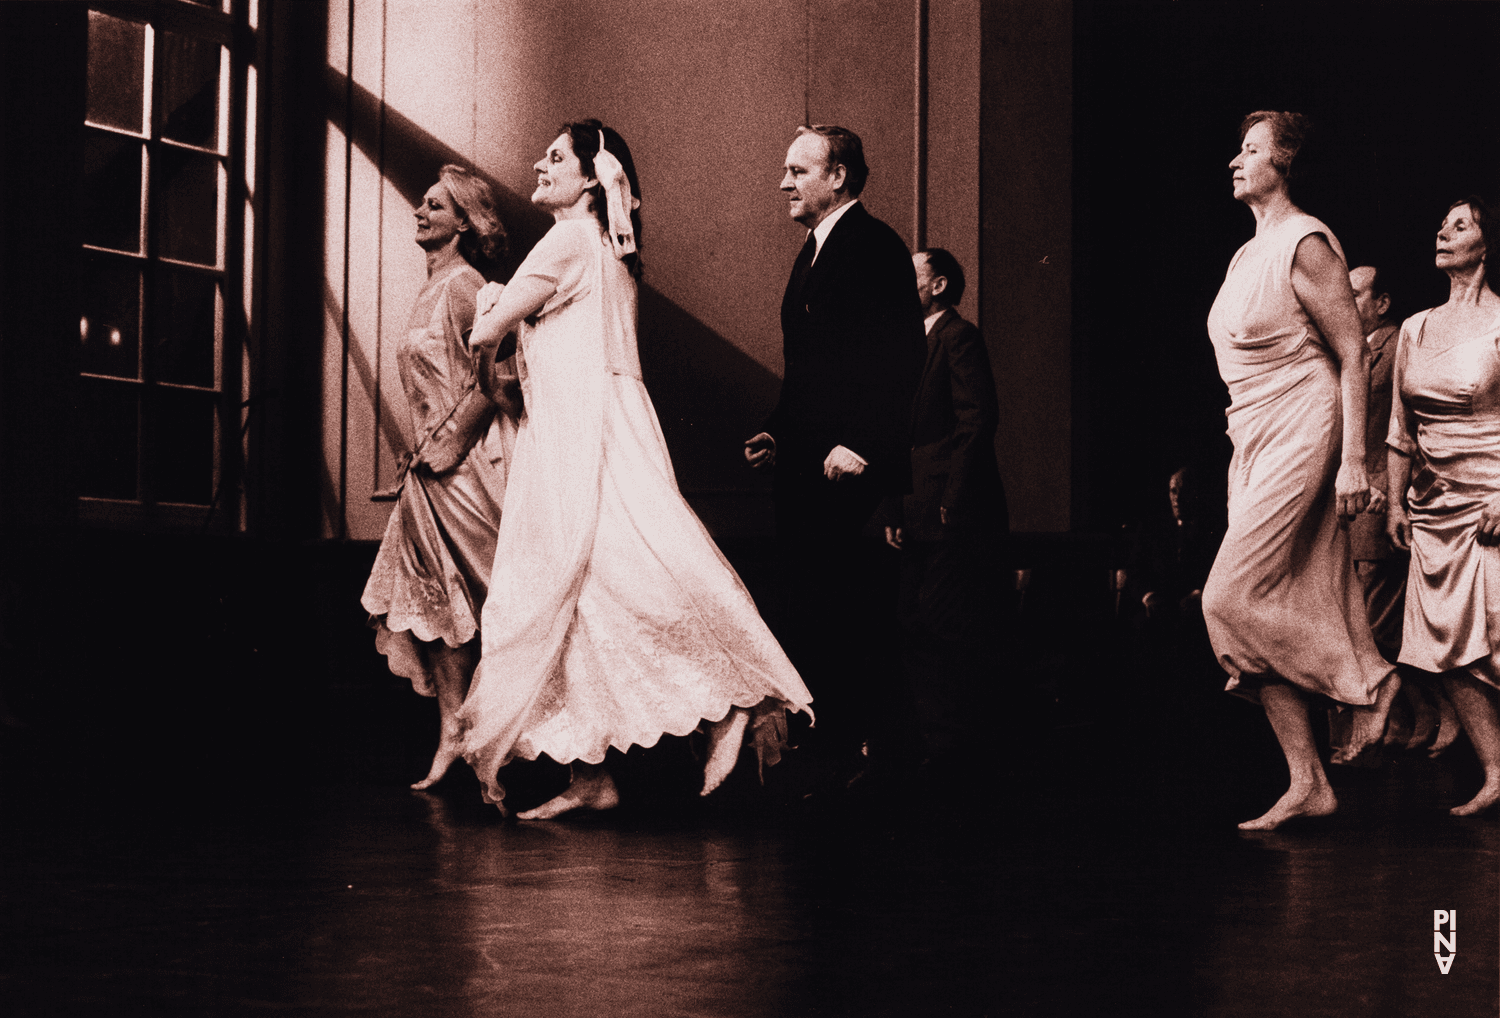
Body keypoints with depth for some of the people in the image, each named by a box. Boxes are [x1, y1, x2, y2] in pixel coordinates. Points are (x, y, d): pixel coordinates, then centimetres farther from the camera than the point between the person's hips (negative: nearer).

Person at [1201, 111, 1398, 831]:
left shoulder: (1305, 244, -10)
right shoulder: (1246, 256, 17)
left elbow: (1353, 355, -13)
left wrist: (1353, 459, -18)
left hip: (1301, 434, -9)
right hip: (1254, 445, 9)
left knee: (1233, 599, -15)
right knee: (1283, 618, 4)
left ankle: (1368, 680, 1)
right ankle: (1308, 784, 6)